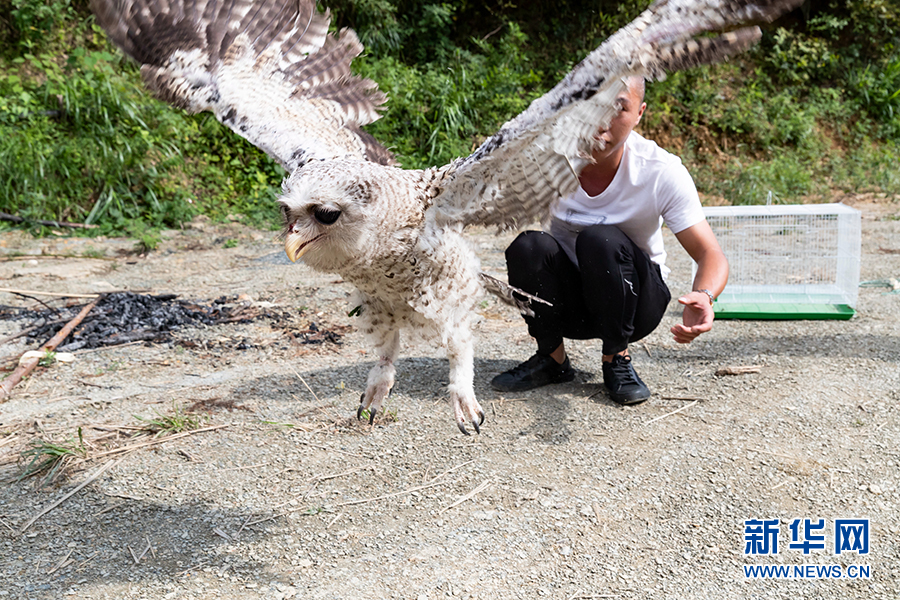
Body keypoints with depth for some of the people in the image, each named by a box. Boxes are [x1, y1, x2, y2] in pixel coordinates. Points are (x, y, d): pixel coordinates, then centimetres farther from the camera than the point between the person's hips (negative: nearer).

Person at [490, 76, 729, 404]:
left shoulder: (662, 171, -20)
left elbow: (711, 256, -19)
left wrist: (703, 296, -42)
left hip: (635, 301, -1)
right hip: (566, 302, 2)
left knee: (600, 239, -32)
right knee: (528, 245, -29)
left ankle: (617, 358, -8)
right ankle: (551, 357, -4)